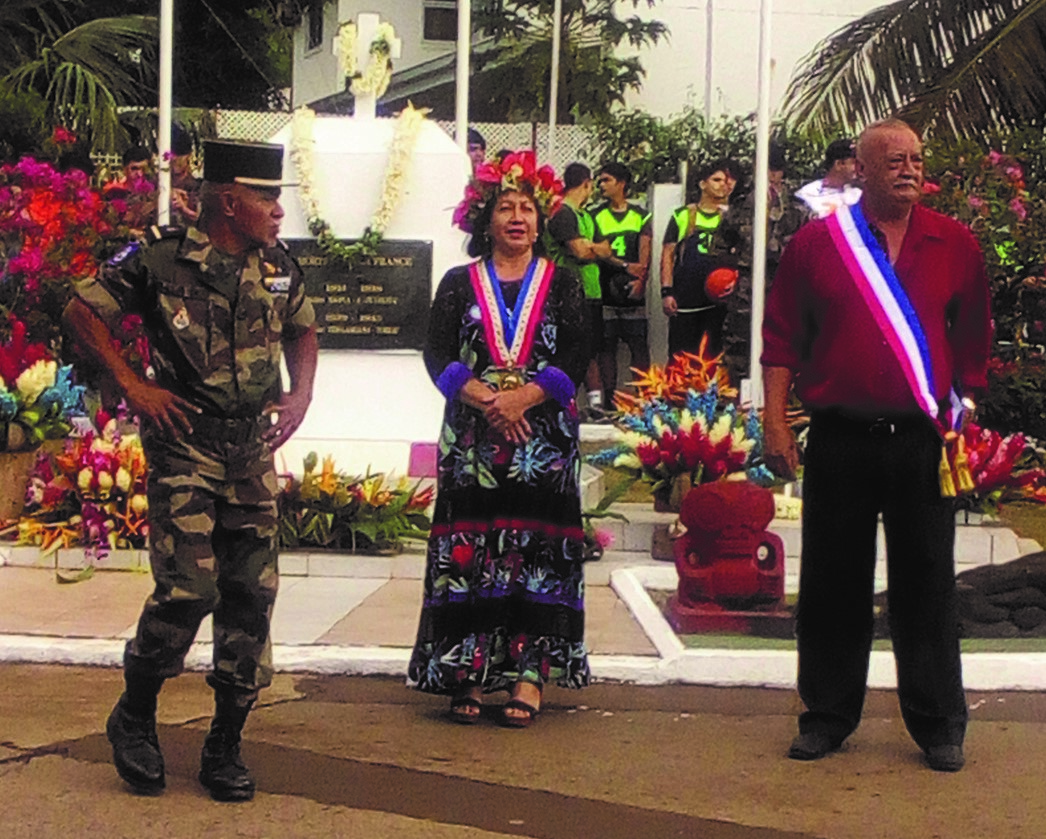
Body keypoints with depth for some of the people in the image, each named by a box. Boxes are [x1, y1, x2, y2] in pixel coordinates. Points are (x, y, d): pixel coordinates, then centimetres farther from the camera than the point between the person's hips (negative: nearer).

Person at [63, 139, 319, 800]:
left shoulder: (279, 269, 10)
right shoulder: (161, 260, -7)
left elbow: (302, 331, 27)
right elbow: (82, 312, -1)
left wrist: (300, 396, 11)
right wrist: (133, 386, -7)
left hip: (254, 447, 5)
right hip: (186, 443, -5)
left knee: (252, 591, 3)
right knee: (188, 587, -12)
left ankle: (226, 747, 14)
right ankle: (134, 719, 14)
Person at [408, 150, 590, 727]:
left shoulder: (561, 285, 9)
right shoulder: (459, 284, 10)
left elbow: (575, 361, -1)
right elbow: (437, 355, 0)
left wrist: (523, 397, -14)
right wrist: (484, 399, -14)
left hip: (543, 439, 0)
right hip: (470, 440, 1)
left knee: (536, 550, -5)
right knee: (467, 549, -4)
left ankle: (528, 675, -4)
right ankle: (467, 675, 0)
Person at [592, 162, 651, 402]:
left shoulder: (641, 216, 10)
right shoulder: (596, 216, 9)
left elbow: (645, 252, -1)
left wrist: (640, 279, -17)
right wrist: (625, 265, -14)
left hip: (634, 293, 0)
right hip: (605, 291, 0)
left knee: (639, 346, -3)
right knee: (607, 346, 1)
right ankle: (609, 397, 5)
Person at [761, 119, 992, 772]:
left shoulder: (955, 246, 6)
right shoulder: (817, 242, 3)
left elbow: (973, 342, 10)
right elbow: (782, 338, 4)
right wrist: (776, 420, -2)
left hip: (922, 442, 0)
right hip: (839, 441, 0)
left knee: (927, 586, 6)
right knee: (832, 585, 8)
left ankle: (940, 726, 17)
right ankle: (828, 716, 21)